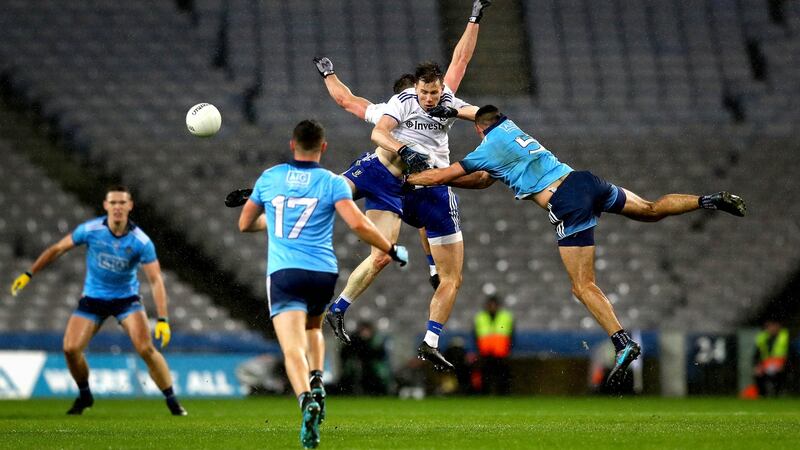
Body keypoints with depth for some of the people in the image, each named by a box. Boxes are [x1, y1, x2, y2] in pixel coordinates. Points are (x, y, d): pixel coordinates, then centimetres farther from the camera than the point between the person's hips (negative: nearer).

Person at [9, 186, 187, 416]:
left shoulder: (141, 242, -20)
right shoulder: (90, 230, -16)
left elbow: (156, 280, -20)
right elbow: (57, 249, -1)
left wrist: (163, 320, -29)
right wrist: (29, 274, -2)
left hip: (126, 298, -2)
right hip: (92, 299, 2)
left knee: (146, 348, -20)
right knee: (71, 348, -10)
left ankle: (172, 401, -6)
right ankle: (84, 396, 18)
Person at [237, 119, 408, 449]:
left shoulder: (269, 178, 10)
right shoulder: (332, 183, 3)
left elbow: (244, 224, 21)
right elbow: (358, 224, -10)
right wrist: (392, 250, 2)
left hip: (283, 273, -1)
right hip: (323, 273, 1)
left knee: (293, 349, -12)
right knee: (313, 327, 30)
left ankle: (307, 400, -39)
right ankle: (317, 383, 8)